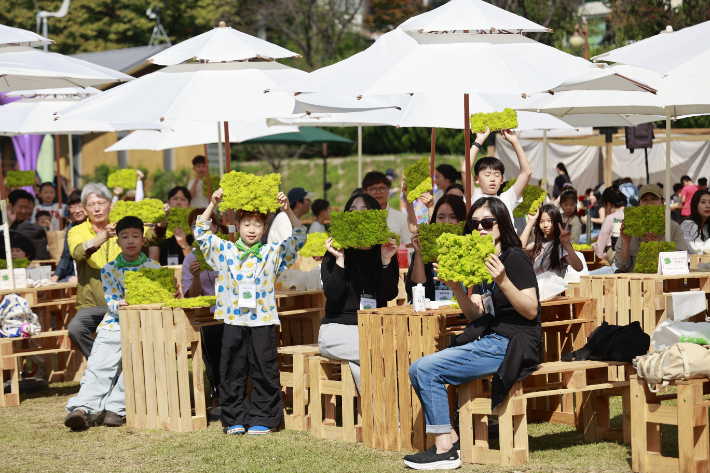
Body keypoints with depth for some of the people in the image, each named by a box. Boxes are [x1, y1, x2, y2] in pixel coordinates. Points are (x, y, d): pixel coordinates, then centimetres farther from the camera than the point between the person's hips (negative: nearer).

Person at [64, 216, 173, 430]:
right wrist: (120, 304, -20)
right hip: (114, 324, 1)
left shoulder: (154, 267, 13)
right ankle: (83, 408, -32)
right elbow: (111, 301, 3)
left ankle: (115, 408, -26)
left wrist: (173, 295, -14)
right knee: (98, 365, -19)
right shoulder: (109, 270, 13)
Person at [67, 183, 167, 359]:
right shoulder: (77, 232, 8)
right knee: (75, 328, -30)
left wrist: (162, 221, -27)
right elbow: (78, 253, -15)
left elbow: (153, 237, -5)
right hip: (93, 305, 0)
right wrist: (104, 236, -31)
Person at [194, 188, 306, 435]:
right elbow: (200, 233, 5)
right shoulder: (225, 251, 7)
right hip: (234, 320, 1)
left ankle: (262, 419, 10)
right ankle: (235, 419, 13)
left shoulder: (273, 253, 5)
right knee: (232, 372, 5)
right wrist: (212, 205, -6)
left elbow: (298, 238, -1)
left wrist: (287, 210, -15)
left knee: (265, 372, 2)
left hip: (262, 321, -1)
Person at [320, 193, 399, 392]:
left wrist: (386, 261, -13)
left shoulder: (385, 252, 9)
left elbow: (389, 295, -3)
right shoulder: (335, 253, 3)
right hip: (338, 328, -2)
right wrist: (340, 260, -17)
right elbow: (333, 295, -10)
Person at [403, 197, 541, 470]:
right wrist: (456, 288, -5)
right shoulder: (481, 263, 16)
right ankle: (452, 439, 2)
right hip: (489, 340, 9)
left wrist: (503, 282, -27)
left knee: (428, 368, -19)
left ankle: (445, 451, -15)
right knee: (418, 370, 2)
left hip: (511, 345, -9)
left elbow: (531, 310, -15)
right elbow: (476, 315, 10)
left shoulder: (515, 258, -8)